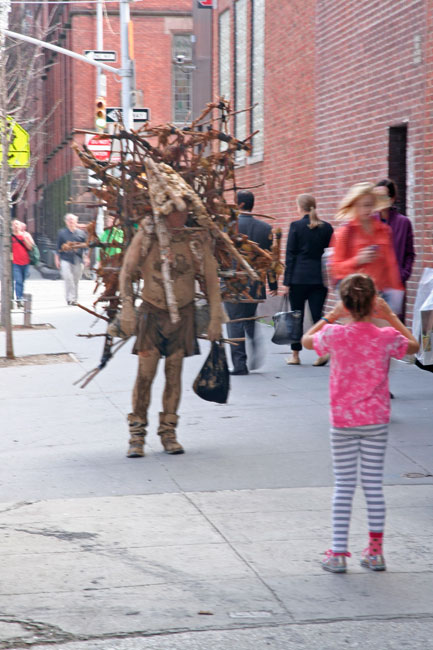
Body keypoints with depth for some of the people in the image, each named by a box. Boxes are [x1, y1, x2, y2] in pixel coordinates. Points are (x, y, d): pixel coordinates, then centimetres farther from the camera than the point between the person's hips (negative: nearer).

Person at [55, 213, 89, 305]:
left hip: (78, 260, 2)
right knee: (68, 278, -16)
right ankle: (70, 298, -16)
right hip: (66, 259, -2)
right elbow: (58, 247, 10)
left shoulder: (81, 233, 9)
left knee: (76, 279, 6)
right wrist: (57, 258, 6)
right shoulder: (61, 232, 7)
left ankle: (74, 299, 17)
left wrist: (86, 257, 3)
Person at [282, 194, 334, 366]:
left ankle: (295, 355, 13)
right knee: (317, 314, 3)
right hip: (319, 278, 3)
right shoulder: (326, 227, 5)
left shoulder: (296, 226, -5)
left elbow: (290, 255, -5)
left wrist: (287, 281, -2)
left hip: (299, 277, -3)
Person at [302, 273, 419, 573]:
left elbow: (306, 340, 9)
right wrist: (390, 316, 12)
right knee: (374, 484, 10)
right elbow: (413, 345, 13)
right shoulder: (387, 337, -10)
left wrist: (331, 316, 9)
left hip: (343, 422, -1)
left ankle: (338, 552, 8)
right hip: (376, 421, 1)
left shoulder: (335, 335, -13)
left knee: (344, 486, 6)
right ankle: (375, 551, 16)